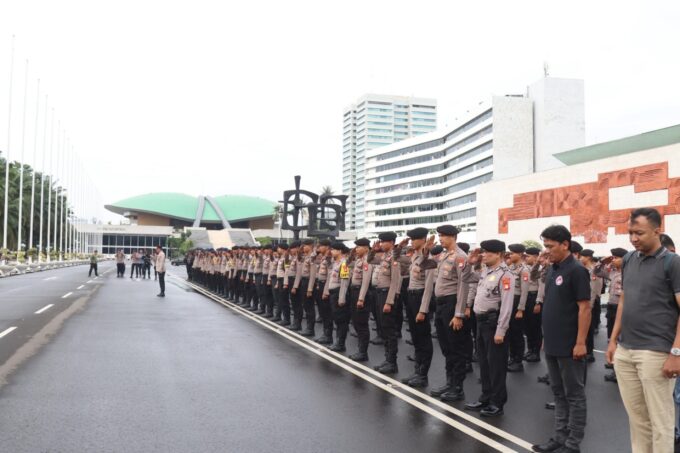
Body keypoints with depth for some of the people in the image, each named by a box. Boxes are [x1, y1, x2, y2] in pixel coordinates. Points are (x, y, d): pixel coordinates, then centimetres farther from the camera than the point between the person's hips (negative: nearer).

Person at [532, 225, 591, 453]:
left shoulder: (576, 270, -14)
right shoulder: (551, 270, 10)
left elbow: (584, 308, -16)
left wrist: (580, 342, -19)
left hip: (570, 346, -8)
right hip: (552, 344, 8)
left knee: (574, 395, 4)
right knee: (559, 393, 16)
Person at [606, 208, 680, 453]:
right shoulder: (628, 260, 10)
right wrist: (613, 340, 14)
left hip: (655, 353, -6)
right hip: (624, 351, 6)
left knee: (660, 419, 4)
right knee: (636, 415, 15)